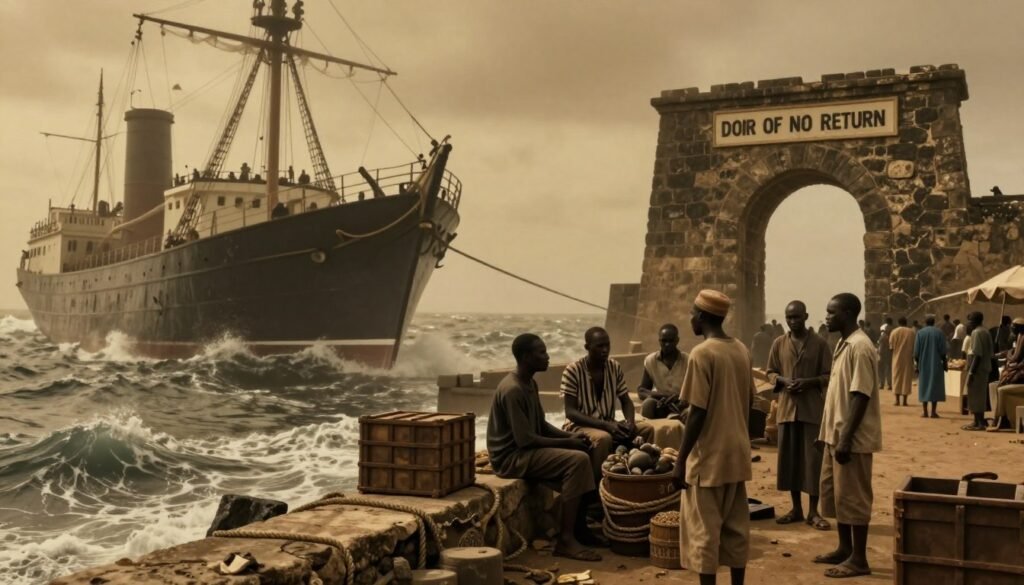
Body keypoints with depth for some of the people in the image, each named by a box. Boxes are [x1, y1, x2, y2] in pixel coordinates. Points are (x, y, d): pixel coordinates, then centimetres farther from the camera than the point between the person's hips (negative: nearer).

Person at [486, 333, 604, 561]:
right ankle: (566, 539, -20)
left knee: (583, 454, 6)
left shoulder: (530, 383, 10)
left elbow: (541, 425, 16)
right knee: (577, 460, -22)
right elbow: (524, 439, -24)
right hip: (511, 457, -10)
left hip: (525, 450, 10)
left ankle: (581, 526, 10)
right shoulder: (512, 390, -22)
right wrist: (567, 442, -17)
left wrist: (570, 436, -1)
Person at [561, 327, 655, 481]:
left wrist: (630, 422, -15)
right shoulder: (573, 371, -15)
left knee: (646, 429, -14)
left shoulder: (615, 367, 2)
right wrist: (605, 425, -28)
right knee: (603, 438, -36)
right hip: (580, 426, -6)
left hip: (608, 425, 6)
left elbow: (626, 401, 9)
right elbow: (570, 412, -18)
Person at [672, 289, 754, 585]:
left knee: (703, 530, 0)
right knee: (736, 527, 13)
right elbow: (748, 404, 13)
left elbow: (698, 413, -18)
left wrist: (681, 460, -12)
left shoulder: (702, 354, -16)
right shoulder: (742, 351, 7)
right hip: (737, 453, 8)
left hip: (709, 456, -8)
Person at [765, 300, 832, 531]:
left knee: (814, 459, -1)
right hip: (787, 408, 3)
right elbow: (771, 372, 12)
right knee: (789, 458, 7)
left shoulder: (819, 343, -1)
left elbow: (829, 375, 0)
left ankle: (813, 511, 7)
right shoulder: (779, 344, 7)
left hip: (813, 409, -3)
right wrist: (783, 381, -9)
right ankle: (796, 508, 18)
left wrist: (809, 382, -18)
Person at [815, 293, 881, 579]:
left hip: (852, 438, -10)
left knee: (853, 497, -2)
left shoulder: (860, 347, -18)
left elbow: (860, 396, -22)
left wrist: (846, 438, -23)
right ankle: (844, 549, 27)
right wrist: (829, 432, 20)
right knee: (834, 492, 16)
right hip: (836, 434, 10)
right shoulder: (843, 344, 13)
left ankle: (859, 559, 7)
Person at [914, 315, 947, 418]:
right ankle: (933, 412, 0)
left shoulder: (920, 333, -2)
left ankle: (925, 411, 3)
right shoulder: (939, 332, -4)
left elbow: (916, 351, -2)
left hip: (923, 364, 1)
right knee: (935, 386, 4)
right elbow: (943, 350, -6)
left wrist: (917, 363, 7)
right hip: (936, 364, -1)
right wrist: (945, 363, 2)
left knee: (924, 386, 7)